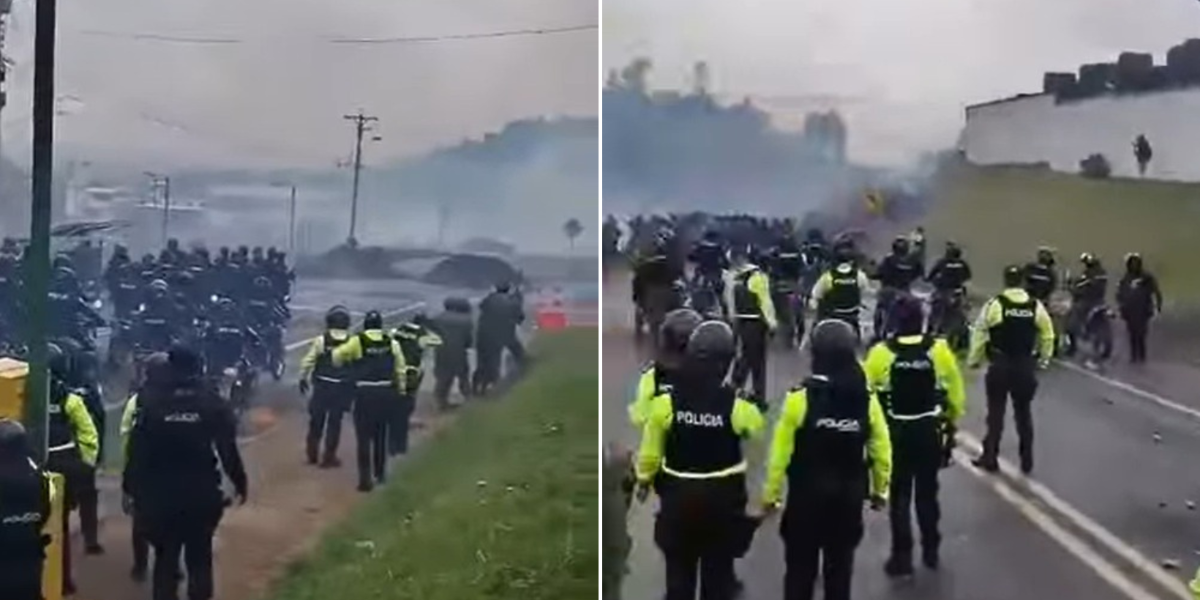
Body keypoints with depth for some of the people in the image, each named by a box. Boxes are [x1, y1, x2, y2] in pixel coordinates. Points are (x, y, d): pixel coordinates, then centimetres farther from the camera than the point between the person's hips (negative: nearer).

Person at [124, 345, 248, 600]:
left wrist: (130, 487, 2)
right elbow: (228, 448, -5)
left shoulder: (151, 402, -7)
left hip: (161, 493, 0)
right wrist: (239, 482, 6)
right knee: (200, 556, 12)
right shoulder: (212, 402, -6)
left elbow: (137, 451, -7)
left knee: (165, 556, 11)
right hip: (202, 492, 0)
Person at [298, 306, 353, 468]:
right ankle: (329, 457, 10)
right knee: (334, 422, 7)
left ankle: (312, 453, 23)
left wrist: (303, 378, 6)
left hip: (322, 386, 0)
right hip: (342, 387, 0)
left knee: (316, 420, 15)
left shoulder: (320, 341, -8)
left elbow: (308, 361, -7)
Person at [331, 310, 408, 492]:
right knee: (380, 434, 21)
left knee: (364, 437, 1)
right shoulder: (392, 343, 2)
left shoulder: (356, 342, -7)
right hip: (386, 392, 4)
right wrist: (400, 391, 16)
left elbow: (337, 358, -3)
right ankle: (379, 473, 33)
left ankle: (365, 479, -4)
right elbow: (400, 370, 5)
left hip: (365, 392, -4)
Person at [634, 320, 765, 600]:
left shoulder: (666, 402, -13)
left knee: (679, 569, 15)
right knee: (718, 570, 13)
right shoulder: (737, 406, -17)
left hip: (678, 495, 1)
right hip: (722, 497, -1)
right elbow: (759, 429, 3)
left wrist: (644, 479, 16)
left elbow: (651, 449, -2)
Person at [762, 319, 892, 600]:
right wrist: (879, 490, 15)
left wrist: (771, 494, -4)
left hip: (806, 496, -3)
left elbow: (781, 451, -14)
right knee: (840, 569, 15)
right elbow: (881, 451, 0)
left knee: (800, 569, 10)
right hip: (848, 498, 3)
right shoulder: (867, 399, -6)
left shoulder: (800, 397, -17)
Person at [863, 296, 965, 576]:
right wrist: (953, 419, 16)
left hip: (895, 431, -2)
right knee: (927, 491, 18)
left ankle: (902, 556, 9)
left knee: (900, 494, 9)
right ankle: (930, 550, 28)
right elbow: (954, 389, 0)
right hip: (929, 429, 2)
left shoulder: (881, 353, -14)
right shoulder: (939, 349, -10)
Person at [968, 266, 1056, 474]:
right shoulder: (1036, 306, -1)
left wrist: (973, 360, 4)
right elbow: (1047, 335, 6)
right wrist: (1044, 359, 21)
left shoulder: (995, 304, -10)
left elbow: (979, 333, -7)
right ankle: (1026, 460, 18)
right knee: (1023, 413, 14)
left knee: (996, 412, 7)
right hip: (1026, 366, 3)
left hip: (1000, 365, -3)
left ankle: (990, 457, 10)